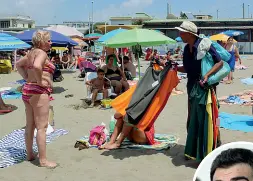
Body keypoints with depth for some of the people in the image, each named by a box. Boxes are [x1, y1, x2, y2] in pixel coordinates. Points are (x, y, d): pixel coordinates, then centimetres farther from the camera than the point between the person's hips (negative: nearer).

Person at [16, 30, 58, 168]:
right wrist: (40, 81, -20)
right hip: (39, 92, -10)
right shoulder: (42, 53, -13)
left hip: (27, 90, 10)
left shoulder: (31, 53, 15)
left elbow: (18, 65, 28)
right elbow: (37, 66, -34)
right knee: (42, 127, -6)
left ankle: (30, 154, 28)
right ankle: (43, 160, -1)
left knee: (30, 125, 16)